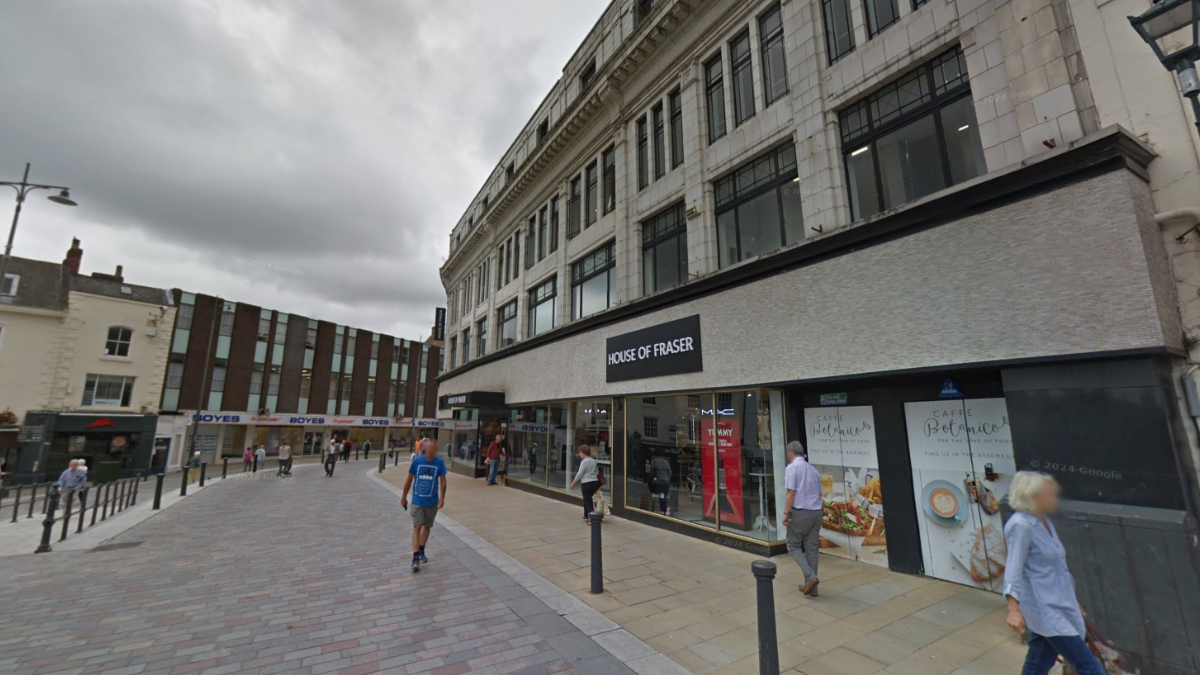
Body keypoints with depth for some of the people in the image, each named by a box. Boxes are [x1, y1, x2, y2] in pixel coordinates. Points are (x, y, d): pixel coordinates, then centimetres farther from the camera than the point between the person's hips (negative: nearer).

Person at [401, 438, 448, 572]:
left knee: (427, 527, 15)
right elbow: (409, 479, 2)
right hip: (417, 501, -1)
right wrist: (404, 497, 8)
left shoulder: (440, 462, -10)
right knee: (417, 527, -7)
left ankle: (421, 552, 34)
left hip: (432, 502, 1)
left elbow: (443, 480, -4)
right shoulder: (417, 461, -10)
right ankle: (415, 558, -4)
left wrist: (442, 497, -12)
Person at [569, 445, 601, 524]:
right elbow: (597, 472, 16)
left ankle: (592, 518, -8)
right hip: (595, 482, 8)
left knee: (587, 500, -1)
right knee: (587, 499, 21)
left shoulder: (584, 462, -13)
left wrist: (573, 482, -1)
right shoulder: (594, 461, 10)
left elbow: (580, 474, -12)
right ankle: (586, 516, 31)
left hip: (586, 483, -8)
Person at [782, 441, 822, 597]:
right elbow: (819, 493, 17)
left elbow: (791, 492, -15)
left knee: (794, 545, 9)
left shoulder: (792, 467, -9)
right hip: (817, 512, 7)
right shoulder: (813, 469, 12)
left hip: (800, 512, -7)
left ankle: (810, 576, -7)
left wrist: (786, 513, -11)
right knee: (812, 549, 11)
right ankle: (811, 587, 16)